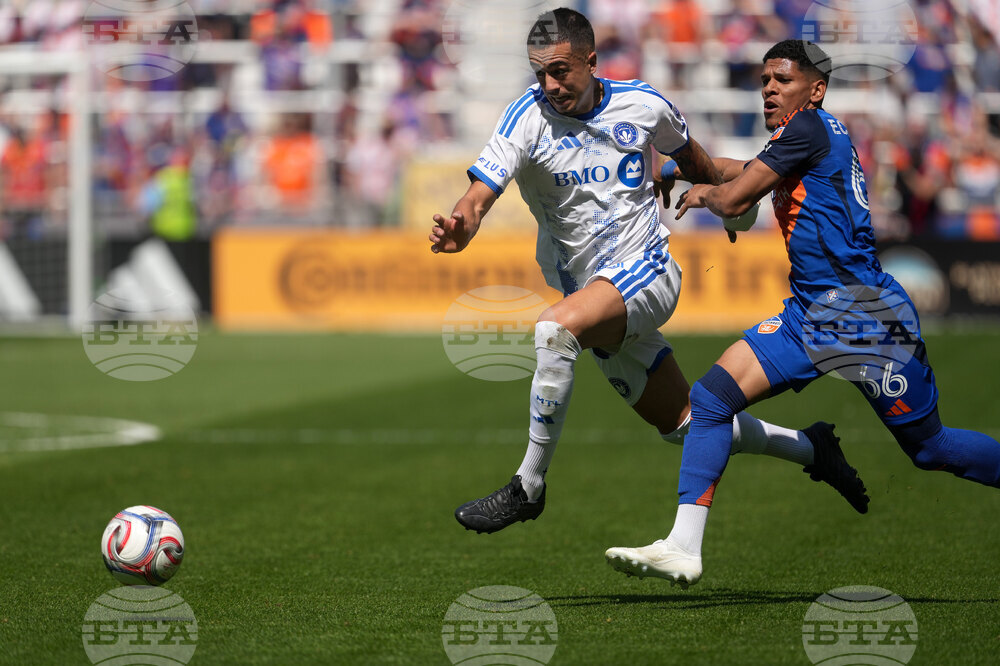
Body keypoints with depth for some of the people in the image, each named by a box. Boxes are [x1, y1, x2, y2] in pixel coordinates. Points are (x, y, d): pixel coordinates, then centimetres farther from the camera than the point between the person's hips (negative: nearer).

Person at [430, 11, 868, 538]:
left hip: (646, 273, -3)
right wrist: (457, 229, -42)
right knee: (683, 425, 11)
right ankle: (809, 448, 33)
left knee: (554, 329, -32)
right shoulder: (529, 115, -9)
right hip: (588, 287, 3)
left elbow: (689, 156, 18)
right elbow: (480, 193, -21)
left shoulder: (642, 104, -4)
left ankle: (528, 485, -22)